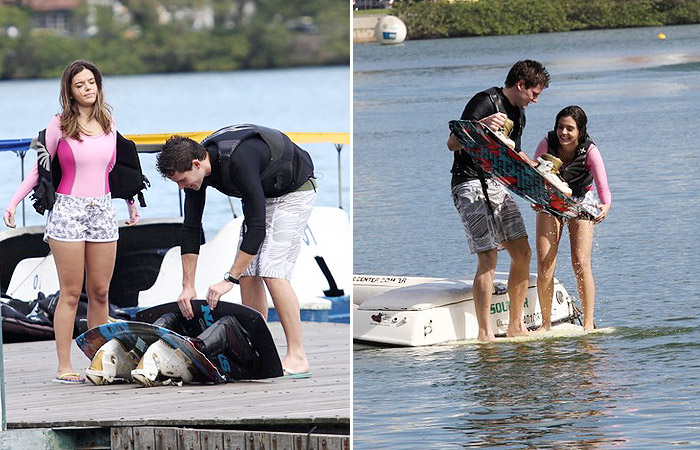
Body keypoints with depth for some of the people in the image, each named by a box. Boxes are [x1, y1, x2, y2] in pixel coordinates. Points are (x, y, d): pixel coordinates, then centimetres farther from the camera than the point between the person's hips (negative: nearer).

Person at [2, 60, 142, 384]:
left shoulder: (109, 122, 9)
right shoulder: (59, 125, -3)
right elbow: (39, 170, 3)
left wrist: (131, 203, 28)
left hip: (103, 211, 4)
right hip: (68, 211, -4)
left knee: (100, 292, 4)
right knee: (71, 293, -4)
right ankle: (64, 367, -1)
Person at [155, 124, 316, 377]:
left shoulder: (238, 161, -39)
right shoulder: (197, 167, -14)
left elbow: (257, 227, -36)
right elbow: (191, 228, -7)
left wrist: (229, 280, -34)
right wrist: (188, 286, -10)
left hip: (294, 191, -8)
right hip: (263, 192, 8)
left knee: (272, 271, -18)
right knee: (248, 271, 1)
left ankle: (297, 357, -17)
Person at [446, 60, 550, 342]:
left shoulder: (518, 114, 16)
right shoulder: (485, 102, -13)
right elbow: (452, 143, -20)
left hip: (497, 186, 9)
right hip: (471, 184, -9)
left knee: (522, 253, 4)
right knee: (489, 257, -15)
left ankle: (516, 326, 14)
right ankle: (484, 334, -12)